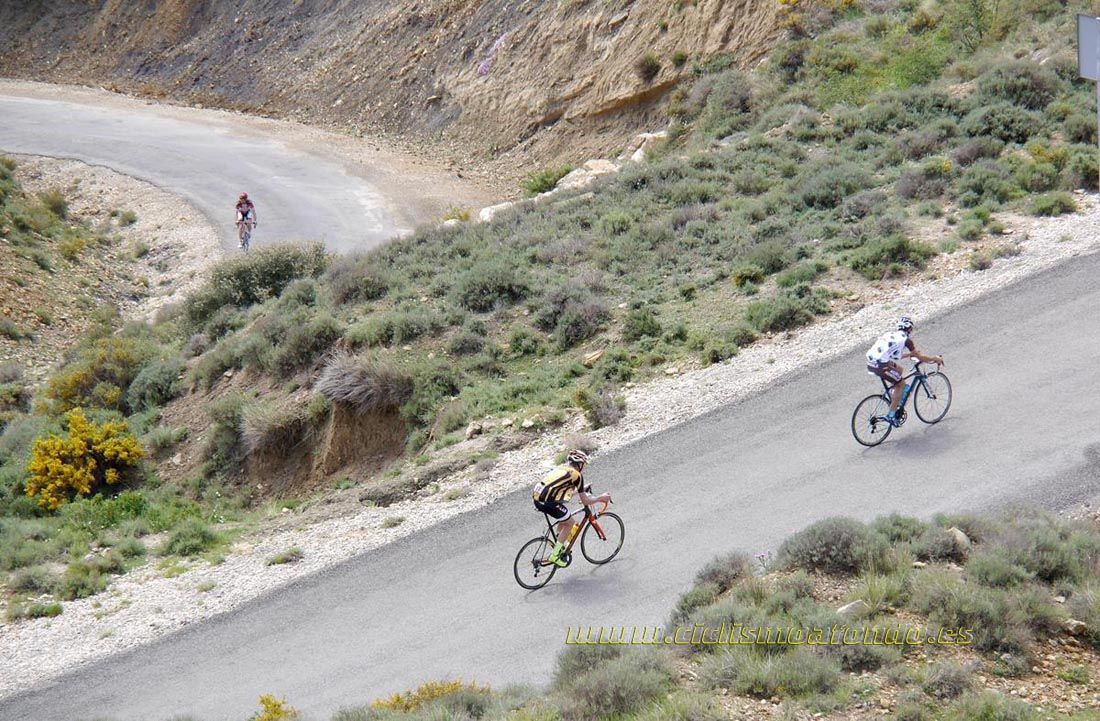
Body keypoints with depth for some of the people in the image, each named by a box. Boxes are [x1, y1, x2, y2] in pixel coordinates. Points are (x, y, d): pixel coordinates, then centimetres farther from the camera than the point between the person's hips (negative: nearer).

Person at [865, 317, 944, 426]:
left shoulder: (890, 335, 24)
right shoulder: (905, 339, 1)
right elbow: (919, 357, 4)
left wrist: (911, 353, 43)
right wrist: (935, 358, 19)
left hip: (871, 364, 8)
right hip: (881, 365, -8)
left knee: (900, 369, 29)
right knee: (901, 385, 9)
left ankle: (893, 403, 31)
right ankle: (891, 415, 5)